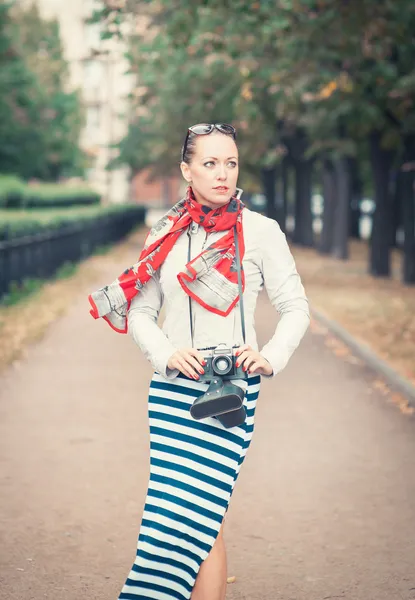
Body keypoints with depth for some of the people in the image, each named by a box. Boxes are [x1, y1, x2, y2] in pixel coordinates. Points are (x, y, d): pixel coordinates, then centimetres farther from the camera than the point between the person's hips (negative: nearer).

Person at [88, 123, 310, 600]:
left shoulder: (260, 231, -2)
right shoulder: (166, 233, 8)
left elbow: (296, 308, 1)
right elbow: (139, 311, 9)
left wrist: (270, 357, -15)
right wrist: (168, 353, -9)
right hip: (171, 384, 4)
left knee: (199, 510, -10)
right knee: (202, 514, 9)